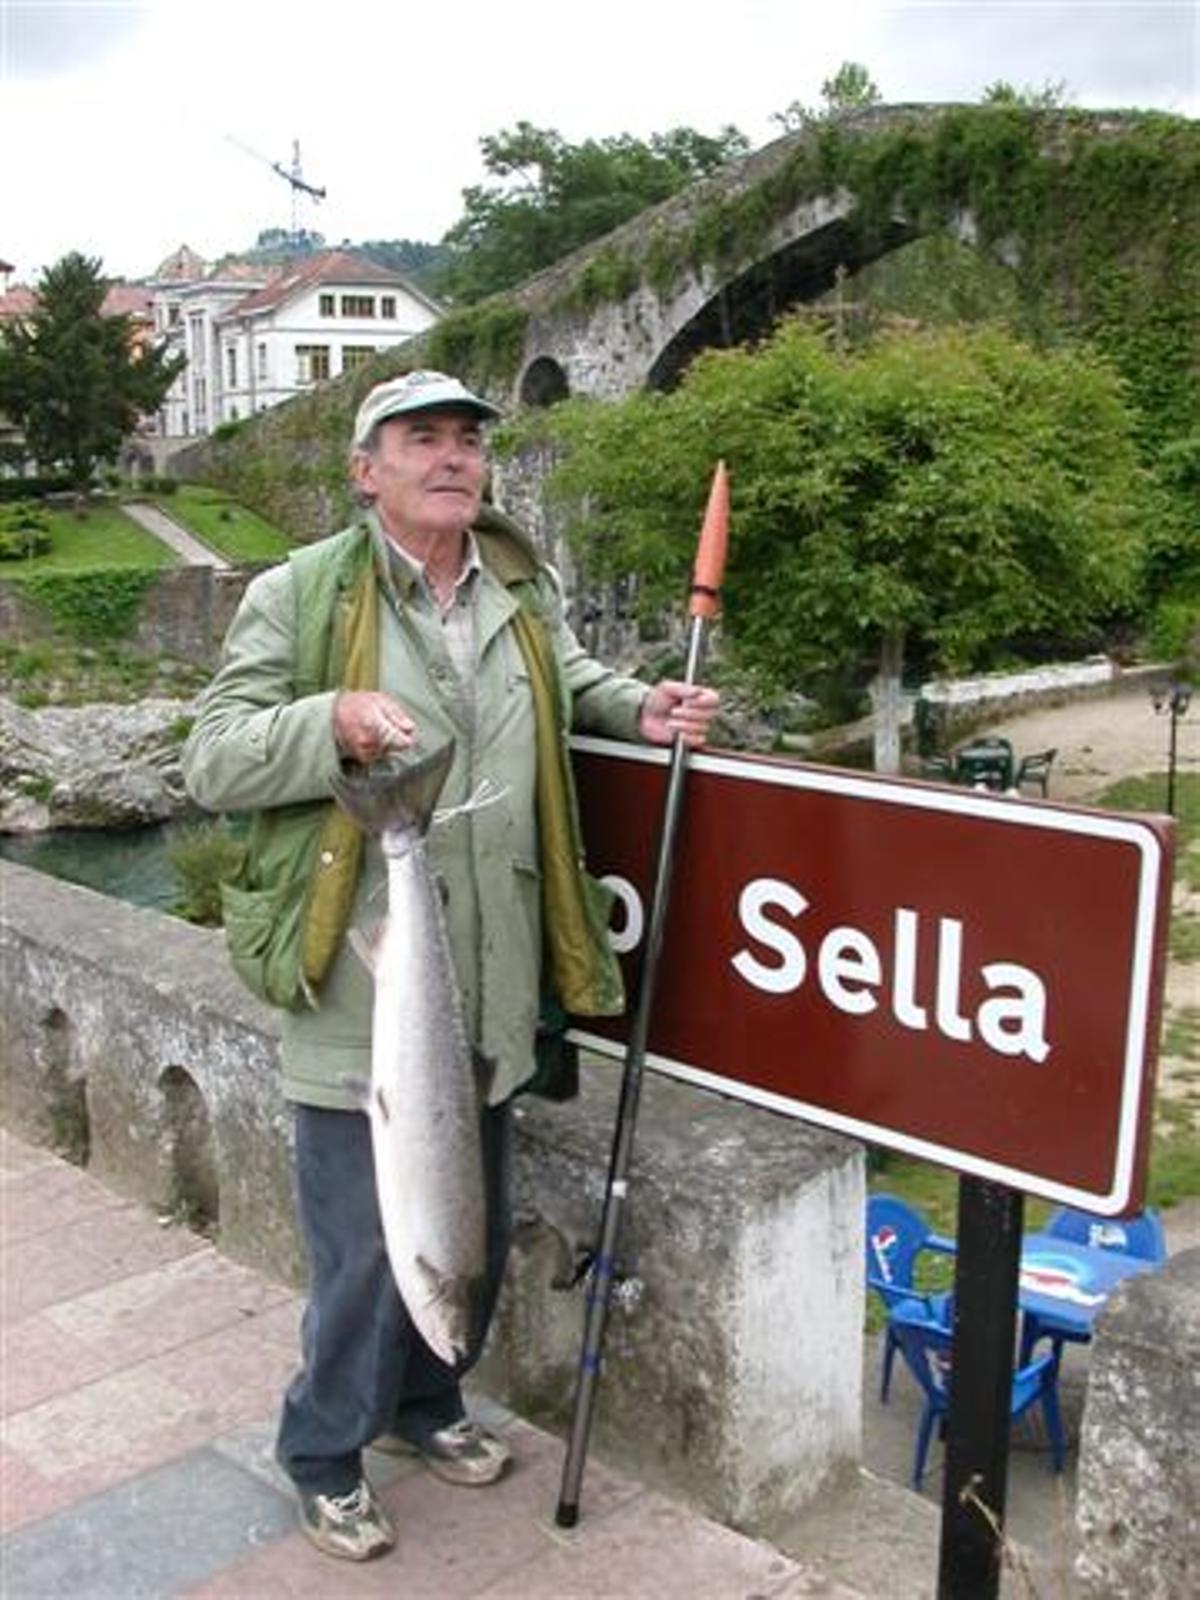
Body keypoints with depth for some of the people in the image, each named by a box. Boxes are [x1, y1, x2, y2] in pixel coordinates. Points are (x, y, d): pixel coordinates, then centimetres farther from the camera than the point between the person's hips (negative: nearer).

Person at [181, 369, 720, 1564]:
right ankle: (324, 1456, 30)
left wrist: (639, 710, 5)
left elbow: (572, 691, 26)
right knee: (364, 1246, 3)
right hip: (359, 1001, -5)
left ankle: (424, 1403, 46)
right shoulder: (299, 597, -7)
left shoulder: (524, 589, 8)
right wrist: (330, 722, -24)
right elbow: (211, 760, -7)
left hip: (488, 994, 6)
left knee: (476, 1229, 20)